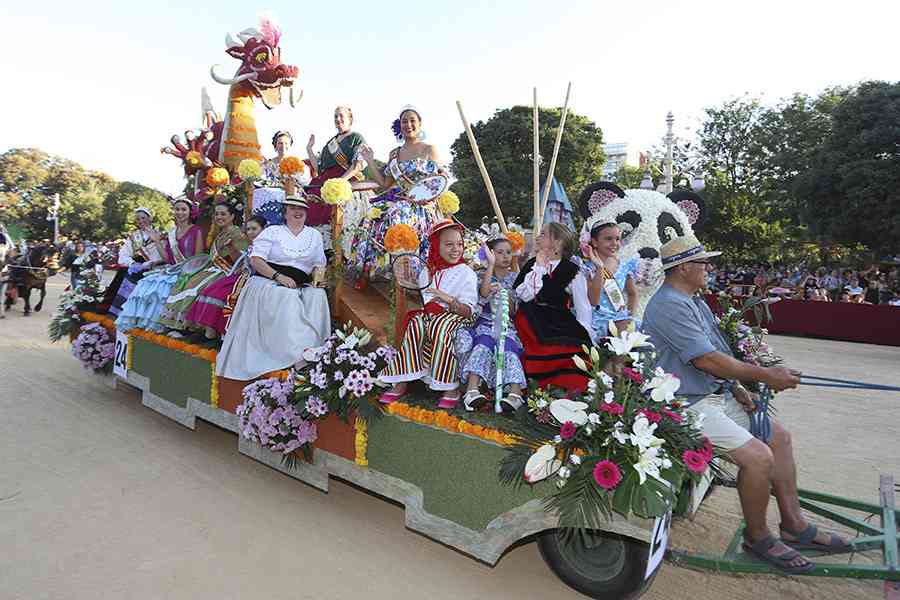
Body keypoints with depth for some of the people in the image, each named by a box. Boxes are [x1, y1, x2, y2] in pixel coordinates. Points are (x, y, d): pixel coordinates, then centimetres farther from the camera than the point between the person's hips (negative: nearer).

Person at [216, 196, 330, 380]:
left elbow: (319, 265, 22)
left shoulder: (315, 235, 20)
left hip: (300, 286, 3)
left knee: (318, 296, -29)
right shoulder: (272, 231, 10)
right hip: (268, 282, -3)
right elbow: (255, 260, 0)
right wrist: (278, 276, -16)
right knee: (288, 299, -35)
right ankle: (296, 355, -38)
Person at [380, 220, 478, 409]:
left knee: (439, 327, -36)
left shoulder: (466, 273, 2)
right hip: (428, 315, 4)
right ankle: (401, 382, -25)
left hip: (455, 315, -3)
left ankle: (451, 386, -27)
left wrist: (448, 299, -25)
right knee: (415, 324, -29)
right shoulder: (427, 272, 15)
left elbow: (468, 311, -8)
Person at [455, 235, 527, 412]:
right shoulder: (483, 275, 10)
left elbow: (513, 312, 6)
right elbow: (483, 293, -17)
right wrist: (491, 264, -17)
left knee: (508, 346, -30)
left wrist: (506, 295, -13)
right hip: (485, 323, 0)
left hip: (506, 324, 1)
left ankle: (515, 393, -44)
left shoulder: (515, 278, 12)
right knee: (483, 344, -31)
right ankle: (472, 390, -44)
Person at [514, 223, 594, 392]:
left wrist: (584, 339, -10)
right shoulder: (531, 265, 15)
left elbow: (583, 309, 0)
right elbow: (524, 295, -2)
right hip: (532, 324, 3)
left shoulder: (572, 271, 4)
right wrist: (539, 267, -2)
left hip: (560, 326, -3)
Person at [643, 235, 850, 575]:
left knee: (778, 436, 12)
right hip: (687, 404, -11)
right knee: (758, 456, -19)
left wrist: (736, 388, 5)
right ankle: (757, 537, 5)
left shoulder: (693, 301, 15)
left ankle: (794, 525, 23)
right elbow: (706, 360, -24)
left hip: (716, 394, 11)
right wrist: (766, 376, -13)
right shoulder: (669, 305, -20)